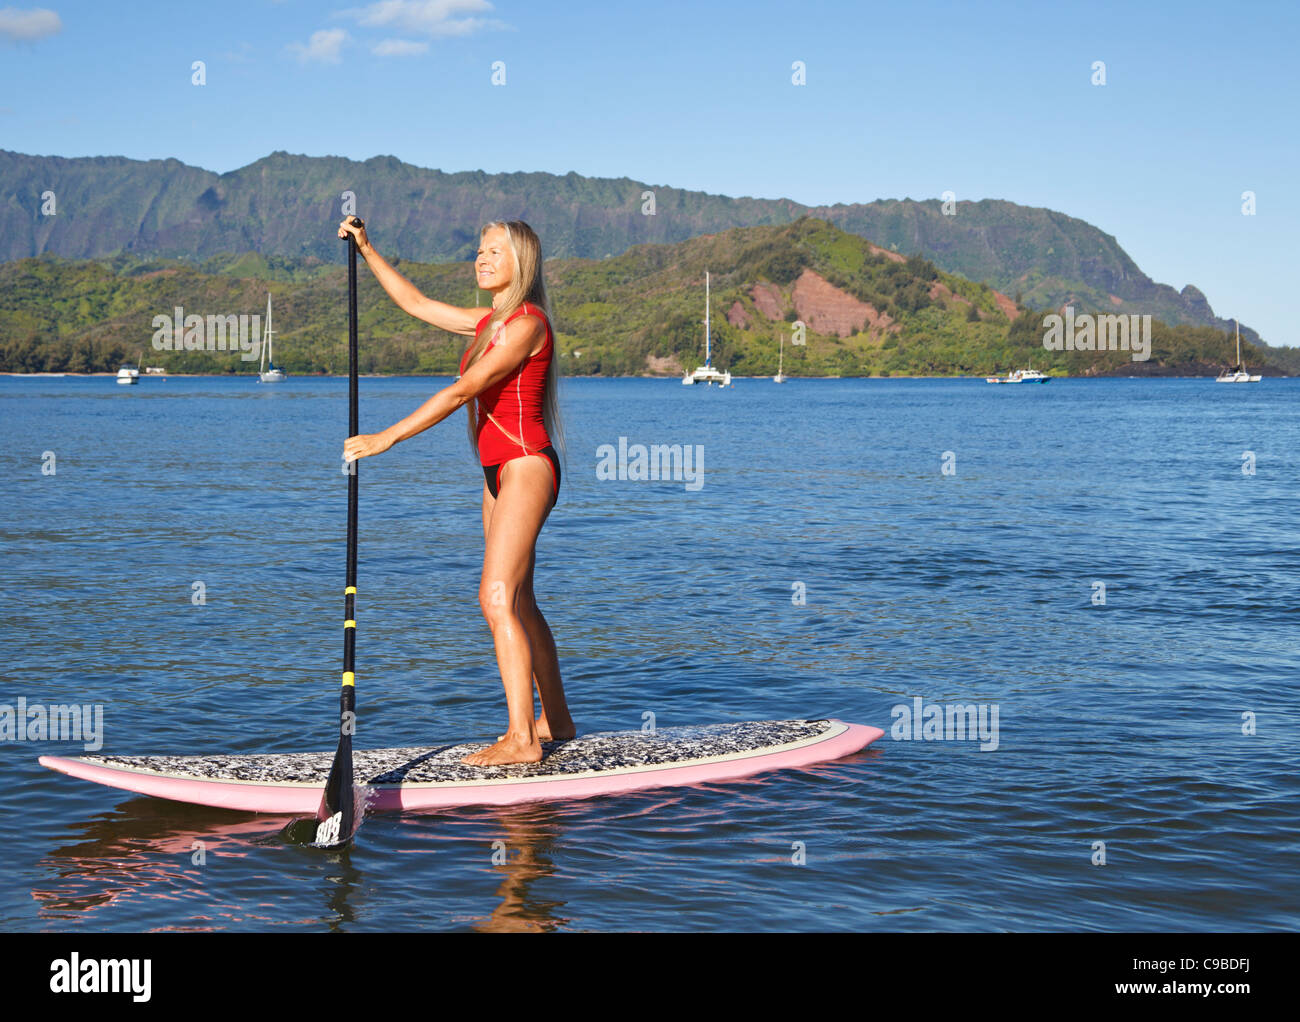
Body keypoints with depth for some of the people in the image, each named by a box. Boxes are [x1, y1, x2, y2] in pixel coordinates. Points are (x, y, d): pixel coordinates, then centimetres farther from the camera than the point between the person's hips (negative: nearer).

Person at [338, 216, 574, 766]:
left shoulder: (527, 323, -14)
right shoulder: (489, 322, 15)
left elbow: (463, 391, -20)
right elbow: (416, 303, 25)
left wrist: (387, 437, -19)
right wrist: (366, 249, 20)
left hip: (526, 468, -10)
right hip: (501, 473, 10)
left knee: (498, 597, -16)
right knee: (517, 602, 13)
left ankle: (521, 739, -17)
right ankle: (555, 720, 23)